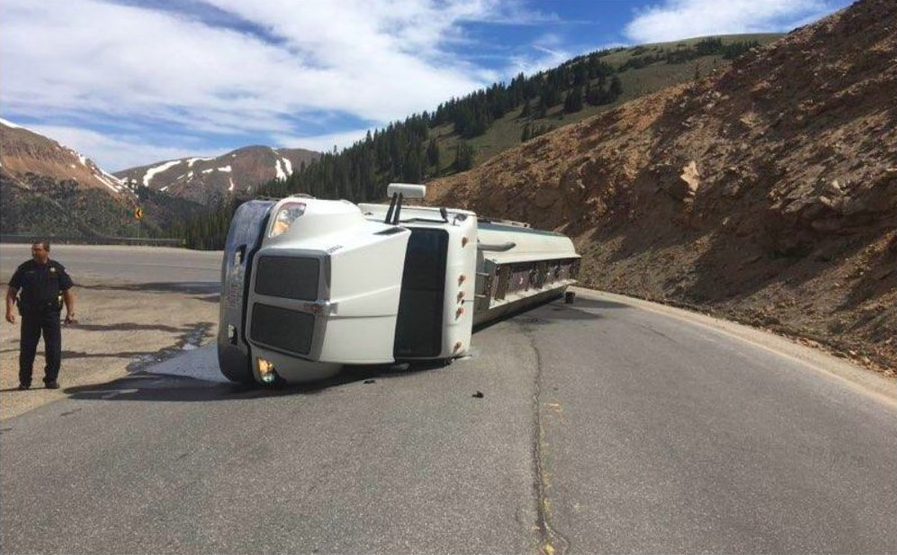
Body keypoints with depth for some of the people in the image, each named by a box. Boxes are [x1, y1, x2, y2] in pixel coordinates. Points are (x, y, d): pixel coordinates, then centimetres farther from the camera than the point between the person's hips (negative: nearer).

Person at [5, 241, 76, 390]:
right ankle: (24, 381, 18)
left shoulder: (57, 268, 4)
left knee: (54, 349, 0)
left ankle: (51, 379, 12)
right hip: (29, 314, 1)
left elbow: (68, 291, 6)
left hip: (51, 313, -1)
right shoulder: (24, 268, 4)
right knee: (27, 349, 6)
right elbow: (12, 290, 6)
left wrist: (70, 312, -1)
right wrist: (9, 310, -6)